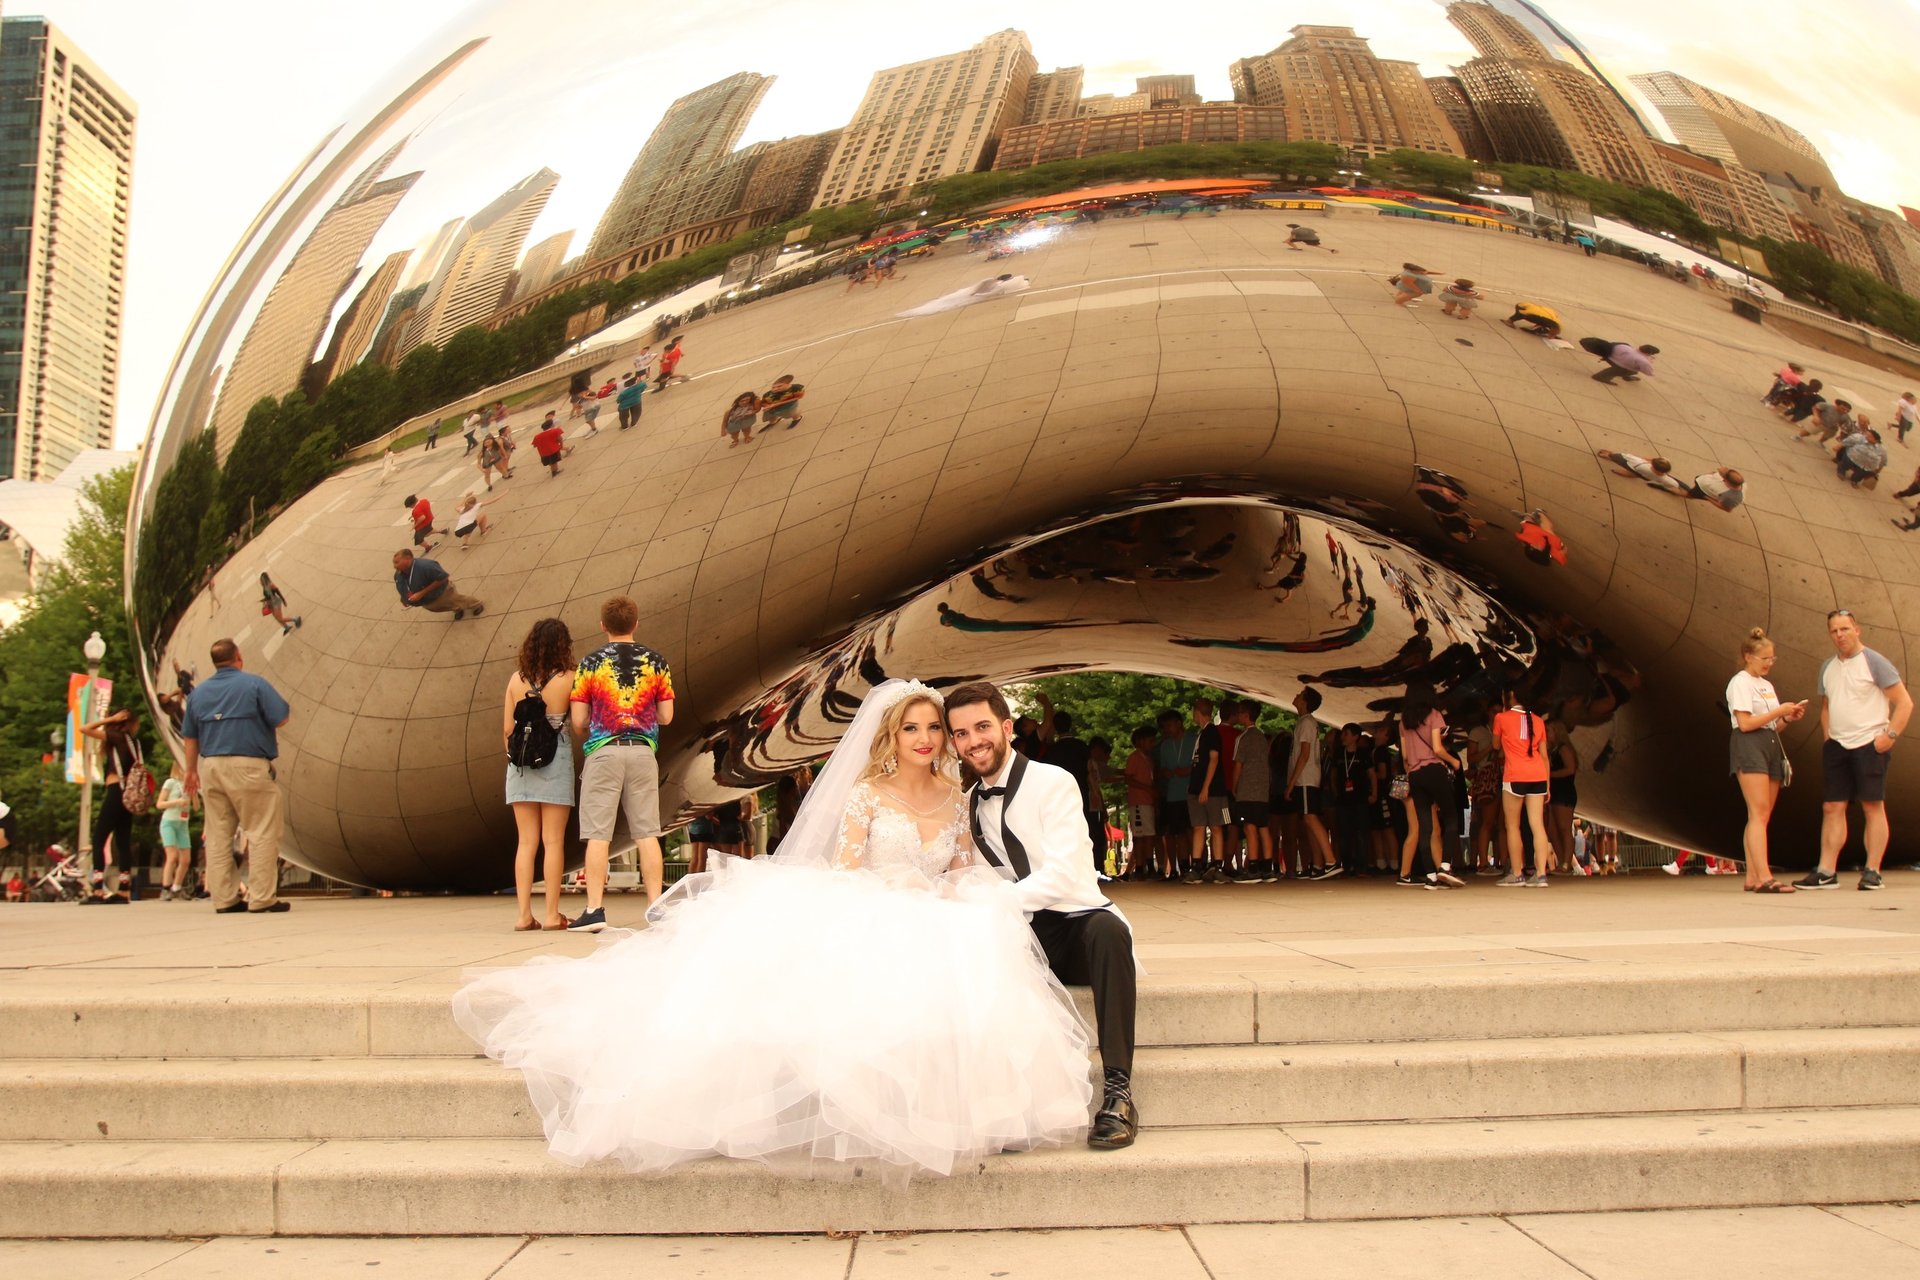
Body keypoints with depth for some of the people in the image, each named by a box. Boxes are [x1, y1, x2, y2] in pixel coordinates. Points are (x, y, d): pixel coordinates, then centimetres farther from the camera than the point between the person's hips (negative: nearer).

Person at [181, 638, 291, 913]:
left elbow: (189, 736, 13)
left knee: (218, 836, 8)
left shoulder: (199, 691, 12)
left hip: (211, 767, 6)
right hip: (248, 766, -6)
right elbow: (283, 718, -6)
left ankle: (224, 899, 9)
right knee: (262, 833, -2)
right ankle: (261, 898, -5)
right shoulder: (254, 684, -4)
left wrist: (191, 769, 20)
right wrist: (260, 718, 15)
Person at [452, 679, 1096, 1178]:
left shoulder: (957, 799, 14)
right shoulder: (866, 794, 4)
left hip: (935, 928, 3)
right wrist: (901, 892, -14)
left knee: (961, 976, -31)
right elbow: (842, 871, 0)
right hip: (865, 922, -2)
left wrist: (953, 895, -4)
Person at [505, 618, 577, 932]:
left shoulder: (516, 679, 3)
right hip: (555, 762, -3)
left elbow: (507, 729, 5)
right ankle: (552, 914, 3)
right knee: (553, 841, 2)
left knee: (526, 842, 7)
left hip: (521, 762, 3)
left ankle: (524, 915, 5)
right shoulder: (567, 679, -7)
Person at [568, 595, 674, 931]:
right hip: (643, 751, 2)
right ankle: (656, 907, 6)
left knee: (598, 835, 0)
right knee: (647, 834, 5)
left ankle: (594, 910, -2)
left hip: (603, 752, -2)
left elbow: (578, 721, -2)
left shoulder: (590, 663, -1)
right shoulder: (655, 661, 5)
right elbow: (666, 716, 5)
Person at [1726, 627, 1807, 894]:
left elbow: (1771, 725, 20)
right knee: (1759, 814, -16)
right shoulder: (1740, 683, -4)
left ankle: (1752, 878, 3)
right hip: (1749, 747, -9)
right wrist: (1779, 711, -11)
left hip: (1771, 746, 9)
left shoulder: (1766, 685, 23)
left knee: (1761, 817, 3)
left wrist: (1788, 718, 3)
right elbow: (1745, 723, -14)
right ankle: (1764, 878, -23)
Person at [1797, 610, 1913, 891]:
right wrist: (1827, 736, 13)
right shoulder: (1827, 667, 13)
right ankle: (1826, 872, 3)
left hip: (1869, 743, -6)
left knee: (1873, 806, -3)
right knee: (1832, 807, 2)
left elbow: (1905, 702, -7)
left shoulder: (1874, 662, -5)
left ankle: (1872, 872, 2)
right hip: (1837, 746, 6)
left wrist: (1890, 734, -14)